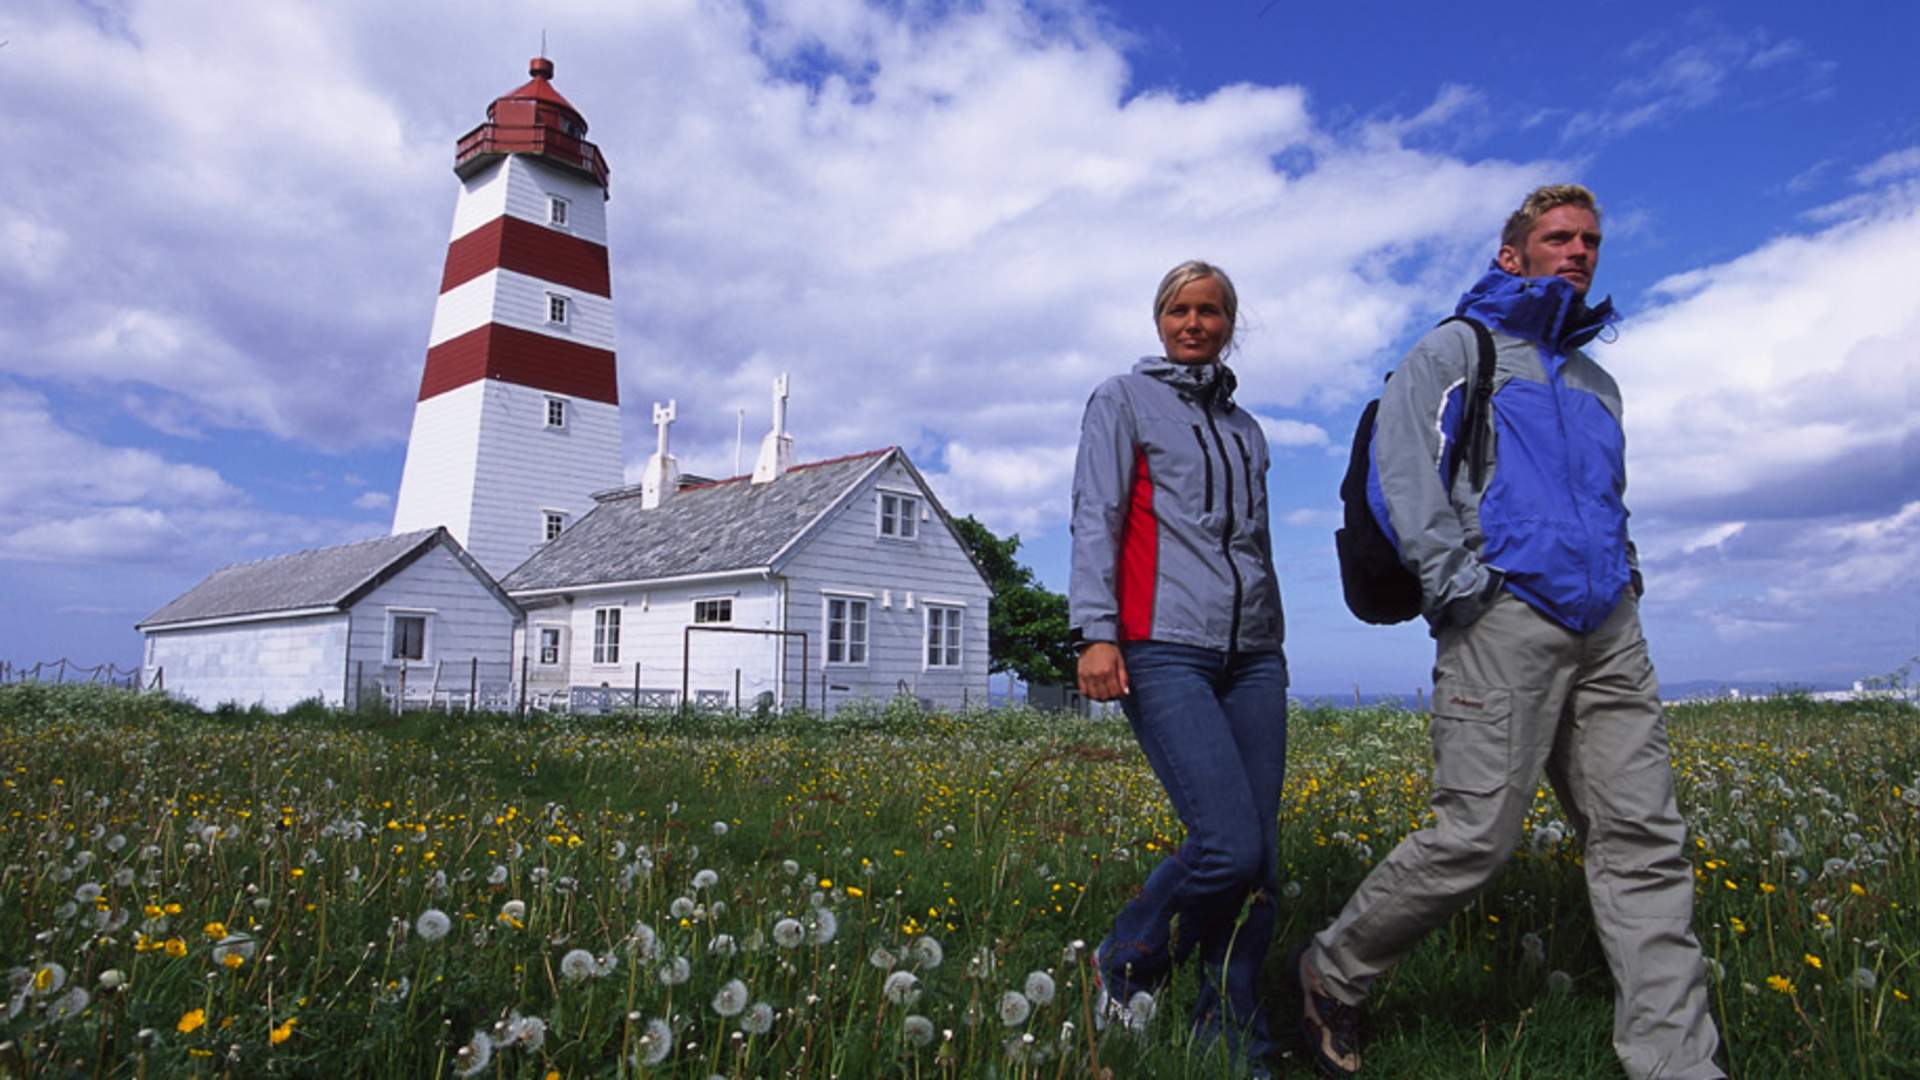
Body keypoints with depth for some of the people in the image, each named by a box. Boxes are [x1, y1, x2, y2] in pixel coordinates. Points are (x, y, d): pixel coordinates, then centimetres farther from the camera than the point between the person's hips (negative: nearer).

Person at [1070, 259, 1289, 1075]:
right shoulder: (1122, 400, 8)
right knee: (1229, 846, -16)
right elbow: (1094, 518, -4)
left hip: (1250, 656, 6)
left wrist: (1273, 652, 23)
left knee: (1260, 860, 1)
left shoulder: (1246, 429, 23)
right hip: (1162, 650, -6)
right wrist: (1096, 631, -16)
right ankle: (1123, 968, 11)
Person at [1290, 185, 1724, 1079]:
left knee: (1644, 843, 1)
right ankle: (1331, 974, 11)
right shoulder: (1457, 350, 7)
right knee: (1475, 837, -10)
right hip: (1504, 614, -7)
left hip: (1608, 632, 7)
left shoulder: (1597, 384, 29)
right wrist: (1455, 583, -18)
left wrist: (1626, 581, 17)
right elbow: (1401, 461, -9)